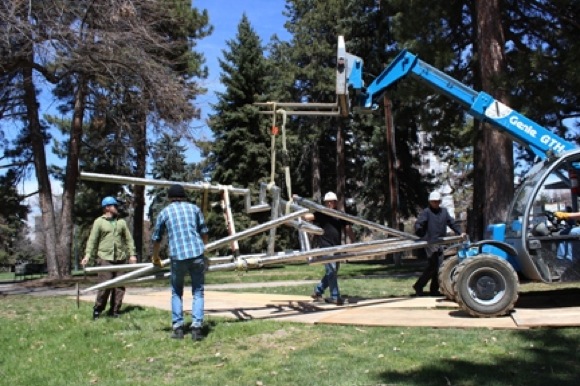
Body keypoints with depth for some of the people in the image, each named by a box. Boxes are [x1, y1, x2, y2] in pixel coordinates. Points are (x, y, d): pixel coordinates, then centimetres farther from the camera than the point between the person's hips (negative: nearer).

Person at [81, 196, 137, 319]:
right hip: (105, 258, -4)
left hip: (120, 258, 4)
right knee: (105, 285, -9)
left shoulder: (121, 222, 14)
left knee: (119, 286, 3)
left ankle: (114, 311, 12)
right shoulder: (99, 222, 4)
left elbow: (129, 239, 13)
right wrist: (87, 255, -10)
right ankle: (97, 310, 6)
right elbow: (92, 240, 0)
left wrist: (132, 254, 4)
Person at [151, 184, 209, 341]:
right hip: (197, 253, 0)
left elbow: (156, 239, 18)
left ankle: (177, 327, 11)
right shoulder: (194, 208, 14)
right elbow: (204, 232, 16)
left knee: (176, 293, 17)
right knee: (198, 292, 9)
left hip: (177, 256, 0)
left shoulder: (164, 212, 13)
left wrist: (156, 258, 34)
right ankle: (196, 326, -2)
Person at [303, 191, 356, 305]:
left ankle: (317, 292, 25)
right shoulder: (321, 214, -2)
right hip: (326, 247, -6)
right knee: (331, 271, -10)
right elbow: (306, 217, -12)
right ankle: (335, 297, -6)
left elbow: (347, 228, 9)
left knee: (332, 272, 12)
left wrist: (353, 242, 1)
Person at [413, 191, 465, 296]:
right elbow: (418, 225, -14)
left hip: (440, 243, 7)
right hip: (430, 243, -7)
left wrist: (459, 232, 8)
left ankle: (434, 289, 17)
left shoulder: (444, 211, 14)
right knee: (433, 266, -11)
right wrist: (422, 237, -26)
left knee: (437, 267, 9)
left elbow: (451, 223, 18)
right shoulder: (426, 212, -6)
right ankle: (418, 286, -1)